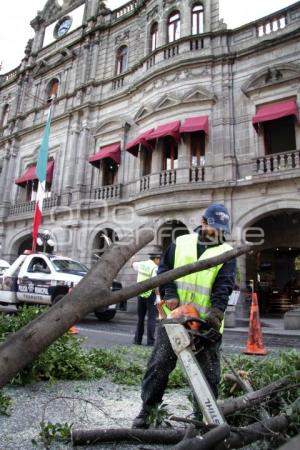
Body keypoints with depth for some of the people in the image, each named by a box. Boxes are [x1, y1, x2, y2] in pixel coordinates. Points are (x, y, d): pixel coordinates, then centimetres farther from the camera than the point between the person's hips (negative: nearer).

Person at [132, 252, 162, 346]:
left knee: (140, 318, 15)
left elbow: (133, 264, 28)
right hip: (151, 294, -6)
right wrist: (158, 296, -28)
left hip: (141, 294, 6)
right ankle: (150, 341, -1)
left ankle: (137, 339, 19)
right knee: (151, 318, 0)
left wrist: (133, 262, 51)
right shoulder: (154, 268, -13)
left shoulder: (141, 264, 6)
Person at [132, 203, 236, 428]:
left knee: (209, 372, 10)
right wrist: (170, 294, -6)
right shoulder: (181, 243, 8)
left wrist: (216, 312, -23)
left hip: (206, 322, 0)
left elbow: (224, 285, -9)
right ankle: (148, 409, 25)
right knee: (159, 365, 8)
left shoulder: (227, 253, 2)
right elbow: (164, 269, 9)